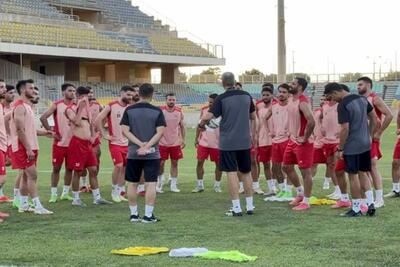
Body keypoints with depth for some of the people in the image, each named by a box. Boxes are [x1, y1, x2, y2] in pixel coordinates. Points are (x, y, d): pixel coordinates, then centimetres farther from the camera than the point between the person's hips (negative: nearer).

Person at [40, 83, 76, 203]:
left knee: (69, 168, 8)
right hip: (59, 142, -3)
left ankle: (65, 193, 18)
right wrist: (50, 130, -12)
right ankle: (54, 194, 8)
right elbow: (43, 117, -12)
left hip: (73, 142, 3)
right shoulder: (56, 105, -5)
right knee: (56, 168, 1)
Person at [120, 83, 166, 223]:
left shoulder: (129, 110, 2)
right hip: (152, 154, -2)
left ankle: (134, 214, 15)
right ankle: (148, 215, -3)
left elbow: (125, 130, -5)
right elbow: (160, 132, -10)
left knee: (132, 184, 11)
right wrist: (147, 146, -12)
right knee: (151, 184, 0)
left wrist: (141, 144, -9)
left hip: (133, 153, 2)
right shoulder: (157, 111, -2)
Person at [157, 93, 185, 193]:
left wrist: (183, 139, 6)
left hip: (175, 143, 3)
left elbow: (182, 126, 11)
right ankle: (159, 183, 16)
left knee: (174, 163, 5)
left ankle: (173, 185, 12)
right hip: (162, 143, -3)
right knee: (161, 163, -1)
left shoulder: (179, 111, 2)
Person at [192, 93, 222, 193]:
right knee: (200, 162, 0)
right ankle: (200, 185, 10)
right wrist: (196, 138, 11)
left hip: (217, 143, -3)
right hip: (203, 142, 3)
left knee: (218, 164, 5)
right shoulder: (204, 110, 2)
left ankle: (217, 186, 19)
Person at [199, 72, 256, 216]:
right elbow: (253, 117, 16)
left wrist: (201, 124, 5)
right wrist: (254, 135, 27)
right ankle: (250, 206, 17)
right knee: (246, 172, 13)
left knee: (232, 173, -2)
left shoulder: (222, 98, -9)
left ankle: (236, 208, -4)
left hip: (228, 142, -4)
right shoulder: (246, 96, 6)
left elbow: (208, 116, -16)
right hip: (245, 141, 4)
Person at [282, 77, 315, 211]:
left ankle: (306, 201, 7)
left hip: (302, 143, -10)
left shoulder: (303, 102, -21)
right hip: (292, 140, 10)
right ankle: (300, 193, 32)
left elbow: (311, 121, -31)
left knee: (305, 171, -1)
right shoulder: (291, 100, 9)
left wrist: (305, 138, -22)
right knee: (287, 167, 17)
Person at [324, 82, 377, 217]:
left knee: (353, 176, 3)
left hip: (352, 146, -7)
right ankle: (370, 203, 8)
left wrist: (340, 149, -12)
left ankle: (356, 209, 9)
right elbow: (374, 118, 12)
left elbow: (345, 129, -20)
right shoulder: (362, 99, 6)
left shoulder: (343, 105, -17)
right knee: (363, 173, 17)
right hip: (365, 144, 7)